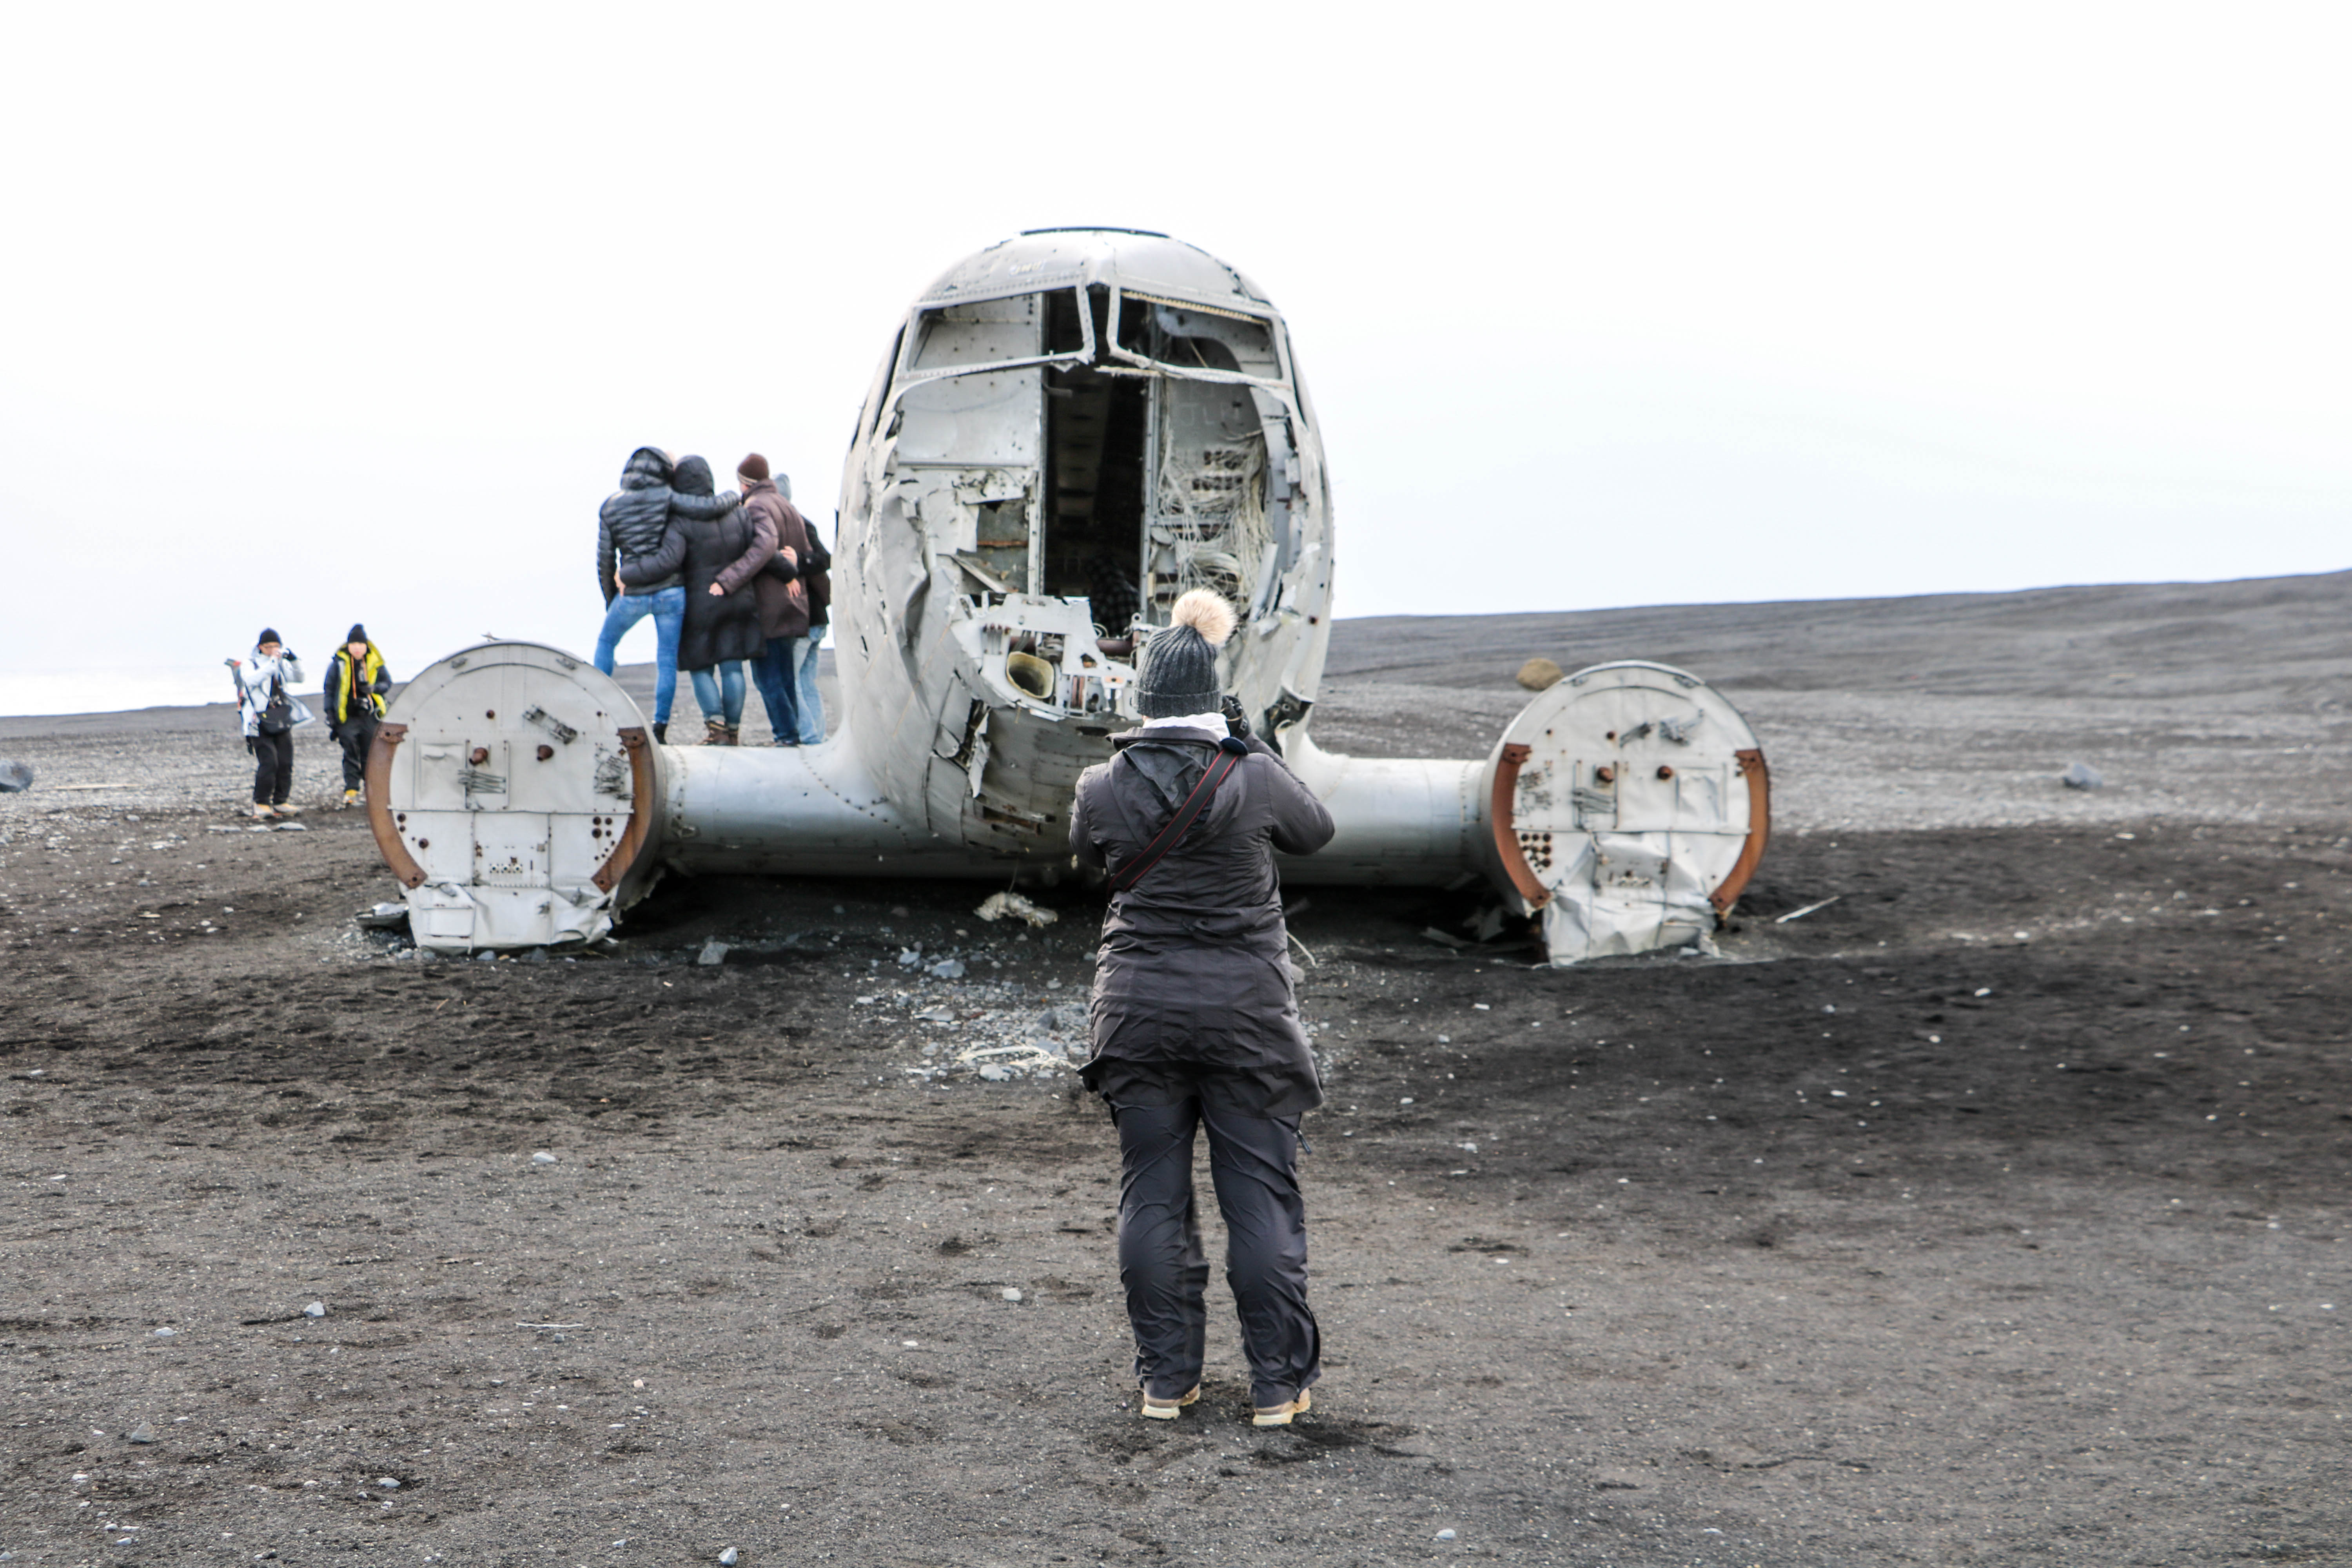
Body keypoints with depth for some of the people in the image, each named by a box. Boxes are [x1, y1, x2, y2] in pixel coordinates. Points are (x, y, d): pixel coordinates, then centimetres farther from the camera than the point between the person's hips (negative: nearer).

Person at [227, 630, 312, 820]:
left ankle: (279, 803, 10)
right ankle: (261, 803, -7)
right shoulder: (249, 664, 0)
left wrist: (294, 660, -10)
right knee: (268, 762, -15)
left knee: (285, 763, 1)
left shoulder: (282, 664, 16)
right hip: (260, 723, -5)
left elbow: (298, 678, 6)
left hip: (282, 722, 5)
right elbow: (252, 679, -20)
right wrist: (272, 662, -25)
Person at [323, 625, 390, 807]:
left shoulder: (374, 662, 5)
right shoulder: (339, 663, 1)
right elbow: (330, 690, 6)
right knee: (351, 753, -7)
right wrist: (330, 717, 2)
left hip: (370, 715, 2)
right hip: (347, 717, -2)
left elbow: (387, 683, 12)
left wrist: (372, 688, -10)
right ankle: (351, 791, -7)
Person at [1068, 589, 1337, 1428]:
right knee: (1262, 1194, 7)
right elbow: (1316, 829, 9)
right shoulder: (1254, 779, -10)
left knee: (1153, 1194, 11)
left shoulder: (1105, 788, -5)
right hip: (1245, 1008, -2)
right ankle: (1277, 1381, 11)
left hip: (1138, 1009, 2)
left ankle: (1166, 1376, 17)